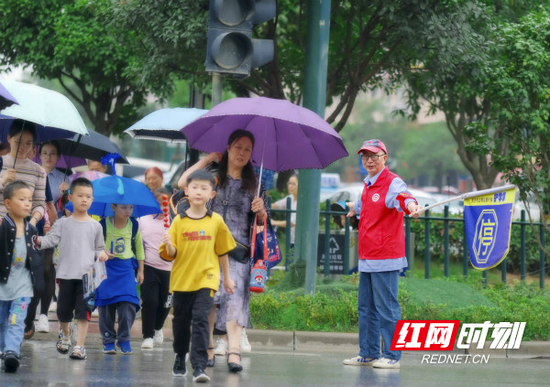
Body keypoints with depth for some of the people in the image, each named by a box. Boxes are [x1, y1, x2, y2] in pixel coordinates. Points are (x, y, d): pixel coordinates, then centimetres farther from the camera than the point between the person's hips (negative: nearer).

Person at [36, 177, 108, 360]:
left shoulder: (95, 226, 8)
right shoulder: (63, 223, 4)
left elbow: (99, 248, 15)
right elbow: (51, 239, -6)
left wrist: (101, 254, -7)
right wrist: (37, 240, -25)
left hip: (87, 275, 0)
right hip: (66, 274, 0)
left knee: (83, 312, -5)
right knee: (63, 311, 8)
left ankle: (80, 345, -2)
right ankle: (65, 333, 37)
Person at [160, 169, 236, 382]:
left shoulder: (215, 221, 0)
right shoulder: (179, 221, 0)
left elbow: (222, 251, 10)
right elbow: (171, 254, 0)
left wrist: (227, 277, 14)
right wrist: (169, 246, -22)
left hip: (206, 279, -2)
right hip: (181, 280, 2)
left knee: (200, 319, -15)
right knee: (181, 321, 12)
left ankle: (199, 366, -18)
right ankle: (180, 359, 33)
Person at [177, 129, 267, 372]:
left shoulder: (253, 184, 14)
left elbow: (262, 222, 15)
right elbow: (183, 183, -8)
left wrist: (261, 210, -9)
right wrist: (207, 159, 1)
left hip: (238, 251, 0)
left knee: (235, 296, -14)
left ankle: (234, 350, -24)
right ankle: (208, 348, 5)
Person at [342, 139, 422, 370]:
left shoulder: (392, 183, -11)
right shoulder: (368, 185, 16)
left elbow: (402, 196, -35)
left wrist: (410, 205, -59)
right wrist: (354, 208, 62)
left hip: (385, 258, -9)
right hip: (366, 258, 9)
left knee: (386, 307, -8)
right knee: (366, 307, 14)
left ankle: (392, 356, -4)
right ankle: (368, 354, 23)